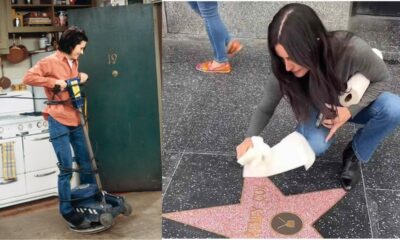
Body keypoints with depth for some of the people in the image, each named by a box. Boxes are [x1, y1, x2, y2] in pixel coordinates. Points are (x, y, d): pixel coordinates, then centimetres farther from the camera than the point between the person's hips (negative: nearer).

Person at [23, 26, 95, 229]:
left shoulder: (73, 62, 13)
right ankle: (67, 211, 8)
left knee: (85, 162, 15)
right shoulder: (50, 61, -10)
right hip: (59, 121, -8)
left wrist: (81, 77, 7)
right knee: (66, 168, -5)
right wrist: (53, 81, -24)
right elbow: (28, 78, -17)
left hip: (75, 120, 8)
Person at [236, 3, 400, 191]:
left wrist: (351, 111, -31)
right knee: (315, 145, -30)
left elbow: (382, 78, -18)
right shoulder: (283, 70, -31)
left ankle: (355, 154, -4)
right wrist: (249, 138, -31)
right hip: (316, 108, 0)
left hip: (352, 104, 0)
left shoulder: (352, 49, -38)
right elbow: (265, 108, -14)